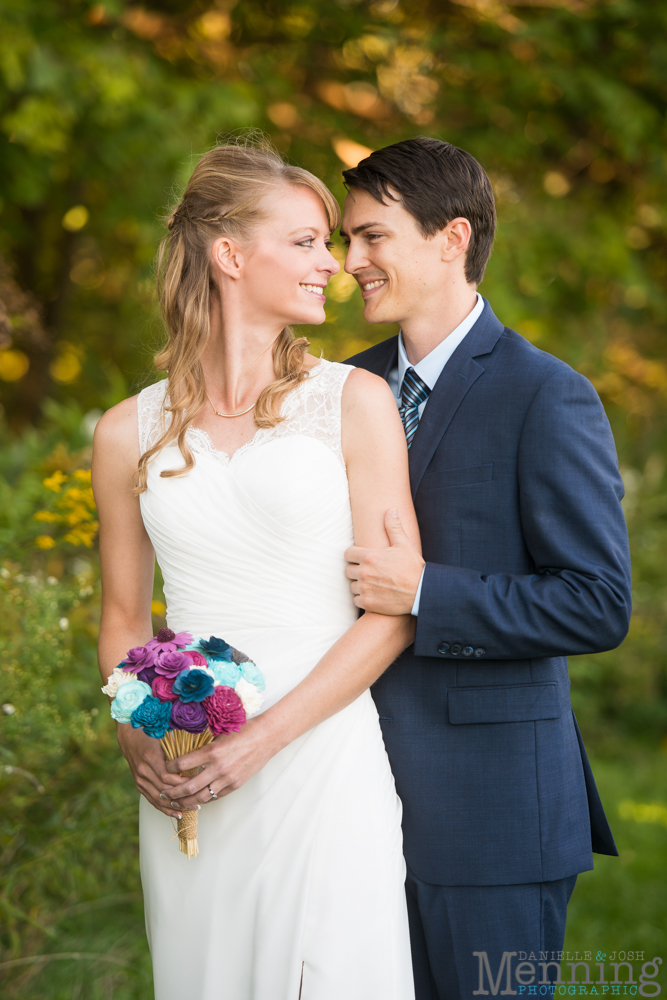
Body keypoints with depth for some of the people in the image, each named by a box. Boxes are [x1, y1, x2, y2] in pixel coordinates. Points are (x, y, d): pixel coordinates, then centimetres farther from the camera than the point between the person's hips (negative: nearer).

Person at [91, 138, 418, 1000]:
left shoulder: (354, 403, 0)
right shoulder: (129, 434, 7)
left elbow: (395, 612, -4)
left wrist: (262, 738, -12)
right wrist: (135, 738, -2)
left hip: (319, 761, -2)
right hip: (185, 789, 2)